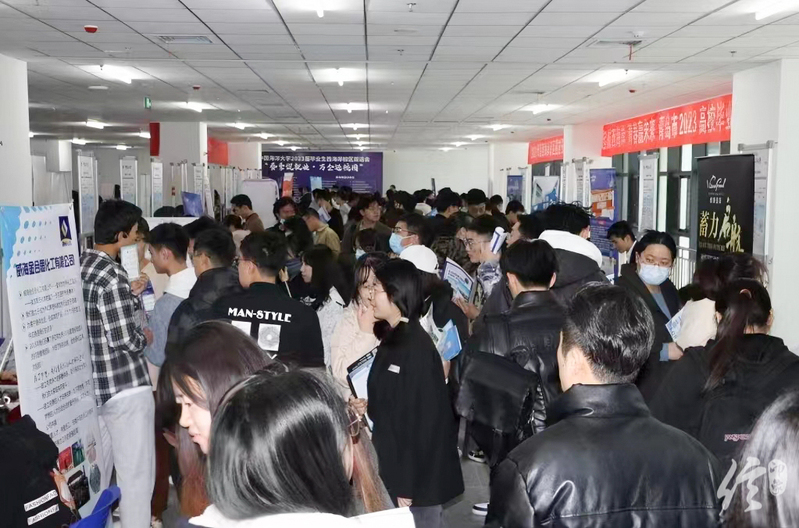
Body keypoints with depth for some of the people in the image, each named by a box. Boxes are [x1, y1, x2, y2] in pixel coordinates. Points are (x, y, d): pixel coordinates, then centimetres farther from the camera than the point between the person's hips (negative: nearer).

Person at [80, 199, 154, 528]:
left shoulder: (79, 265, 7)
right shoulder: (112, 276, -20)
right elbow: (125, 339, -22)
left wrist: (128, 293, 13)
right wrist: (145, 338, -2)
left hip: (91, 384, 9)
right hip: (125, 386, -9)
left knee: (95, 467, 20)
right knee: (136, 472, 0)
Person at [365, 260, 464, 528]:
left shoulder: (415, 347, -20)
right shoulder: (394, 338, 6)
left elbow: (421, 418, -21)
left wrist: (406, 484, -19)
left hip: (417, 474, -8)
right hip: (399, 467, 8)